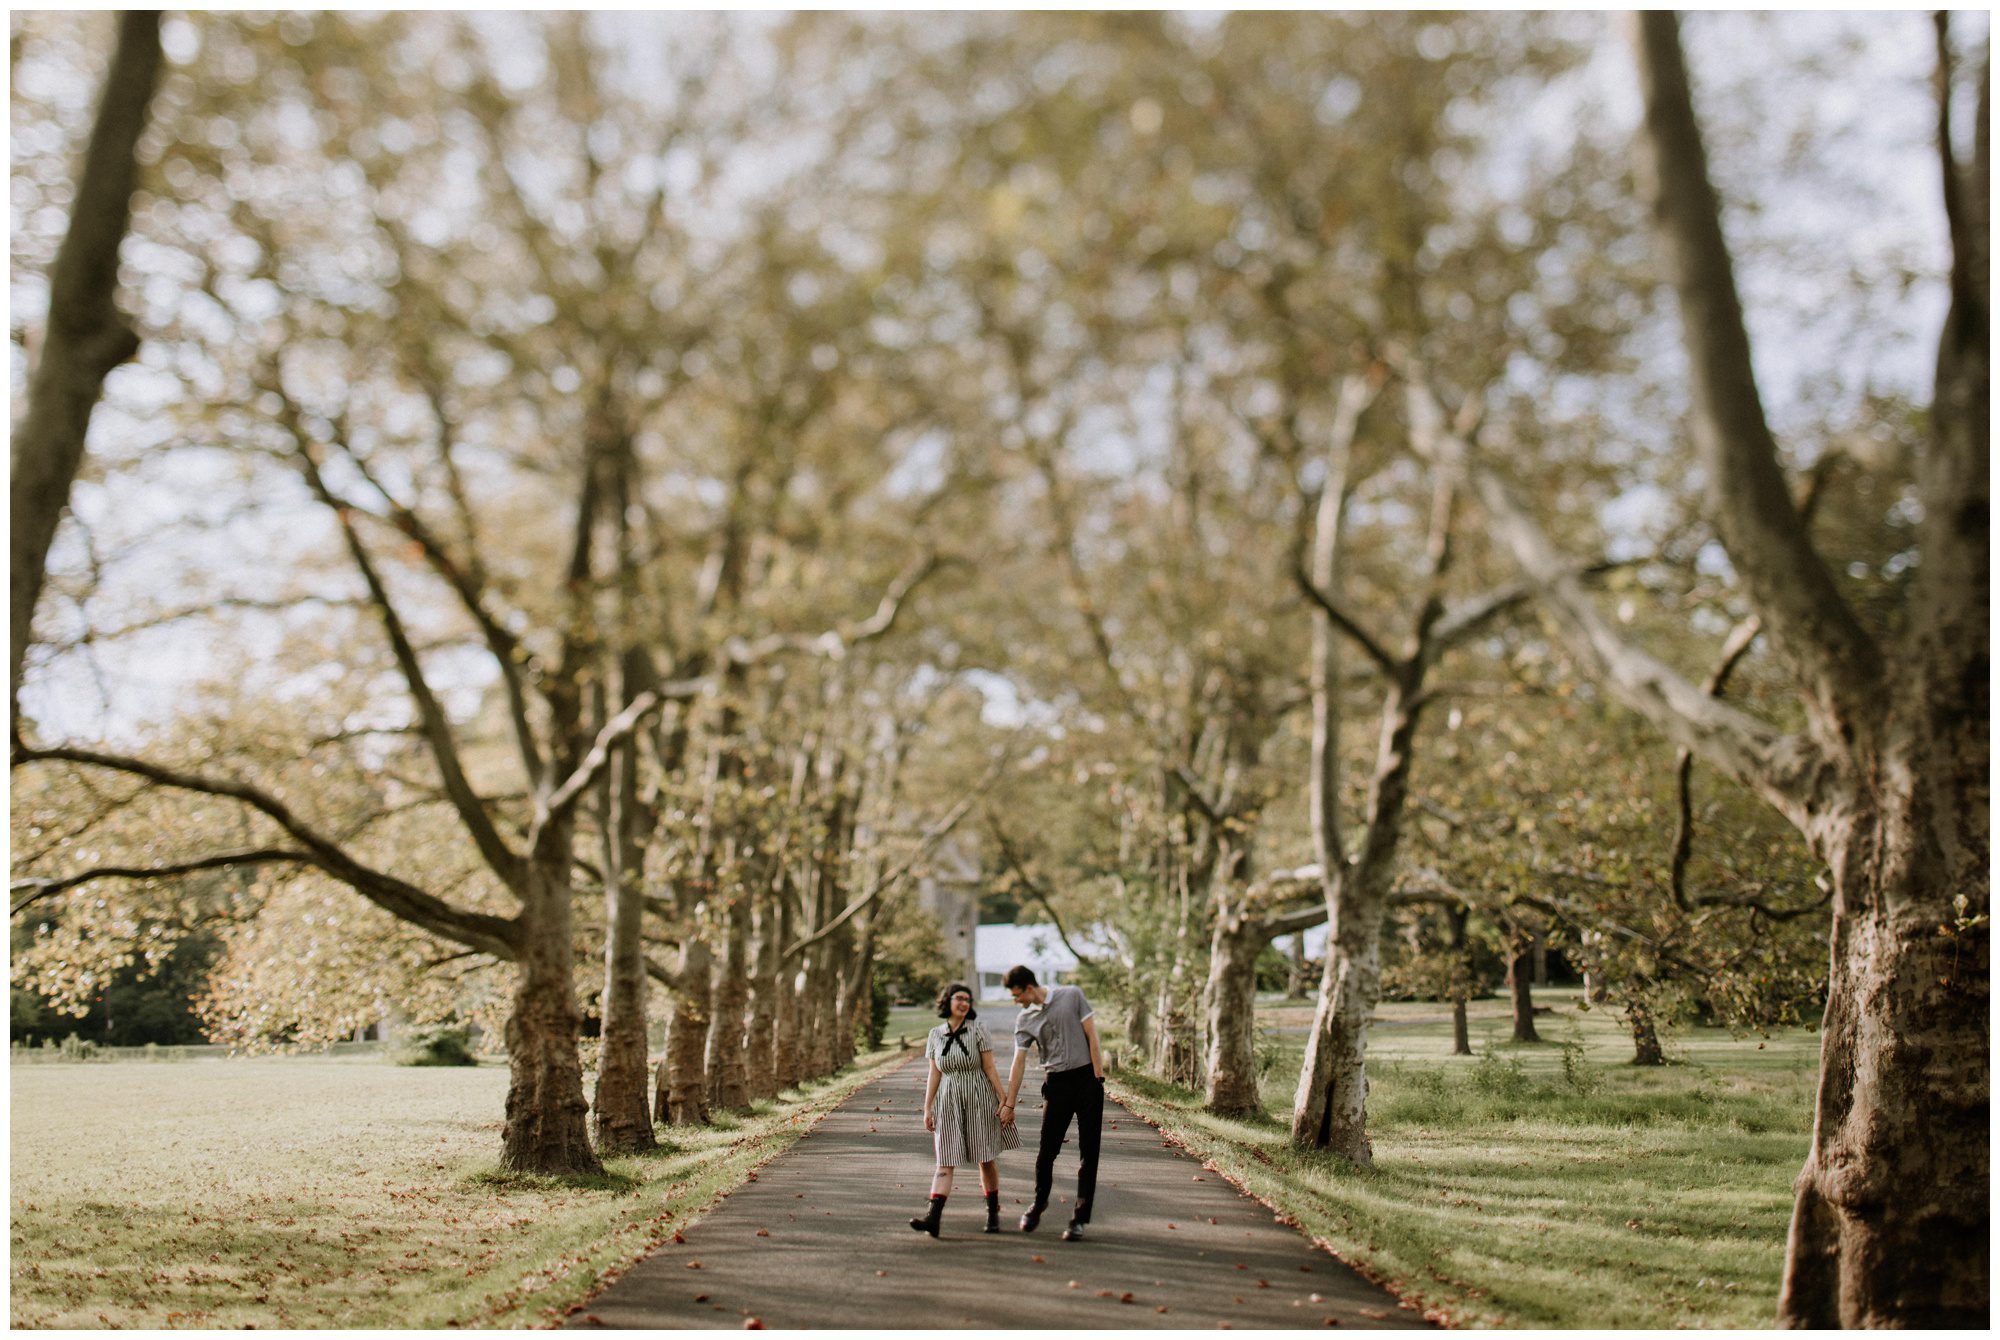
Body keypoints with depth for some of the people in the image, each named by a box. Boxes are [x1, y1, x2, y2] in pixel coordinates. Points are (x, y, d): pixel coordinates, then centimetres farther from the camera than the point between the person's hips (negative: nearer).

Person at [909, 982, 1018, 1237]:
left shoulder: (977, 1029, -3)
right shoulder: (935, 1035, 5)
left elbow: (989, 1068, -3)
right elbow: (934, 1075, 8)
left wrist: (1004, 1101, -6)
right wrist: (927, 1108, 5)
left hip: (979, 1099, -2)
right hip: (948, 1101, 2)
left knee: (986, 1158, 4)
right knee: (945, 1160, -6)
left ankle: (993, 1212, 19)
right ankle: (932, 1216, -16)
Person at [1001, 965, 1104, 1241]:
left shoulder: (1072, 996, -4)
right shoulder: (1024, 1021, 4)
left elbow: (1091, 1037, -3)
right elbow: (1019, 1063, 6)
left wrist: (1098, 1078, -8)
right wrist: (1009, 1103, 4)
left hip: (1087, 1077, -3)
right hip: (1057, 1083, 3)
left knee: (1088, 1153, -1)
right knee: (1047, 1149, 1)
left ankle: (1079, 1219, 4)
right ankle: (1039, 1203, 26)